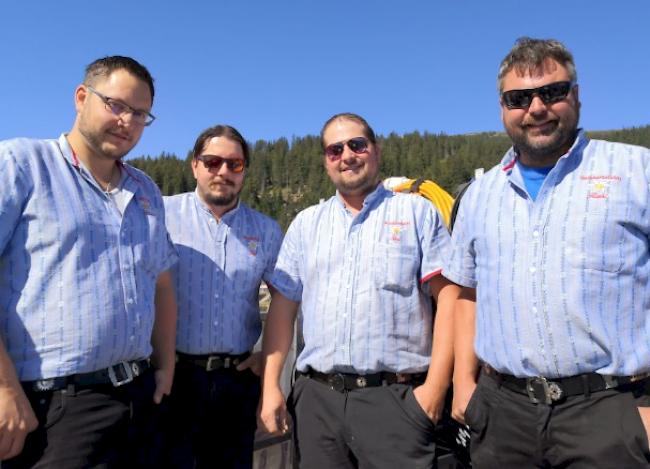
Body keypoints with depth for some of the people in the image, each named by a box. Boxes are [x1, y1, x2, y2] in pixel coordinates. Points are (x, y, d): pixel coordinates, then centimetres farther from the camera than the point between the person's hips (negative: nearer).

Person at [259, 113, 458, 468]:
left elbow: (448, 297, -4)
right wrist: (270, 386, 3)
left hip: (396, 397, -3)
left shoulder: (417, 212, 3)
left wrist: (436, 386, -11)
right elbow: (282, 307, 10)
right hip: (316, 398, 4)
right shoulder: (305, 224, 12)